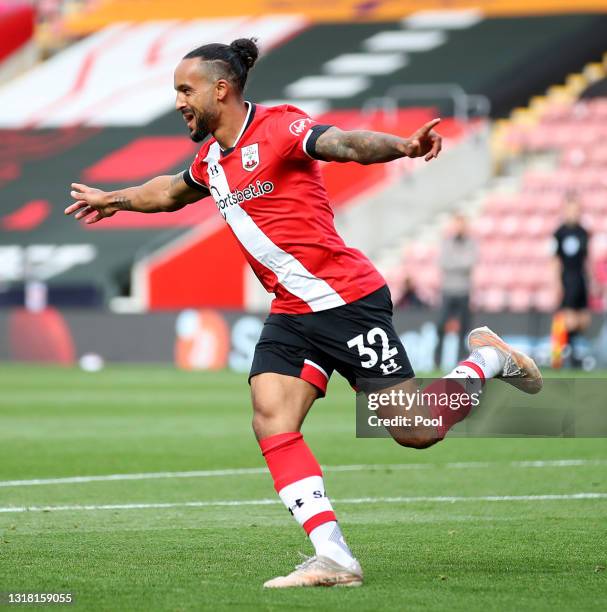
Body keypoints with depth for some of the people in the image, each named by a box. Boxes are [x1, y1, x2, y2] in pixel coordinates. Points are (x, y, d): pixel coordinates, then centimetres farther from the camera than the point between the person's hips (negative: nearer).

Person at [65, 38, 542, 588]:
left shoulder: (278, 127, -13)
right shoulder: (211, 158, 13)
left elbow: (346, 144, -31)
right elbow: (173, 191, 36)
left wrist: (403, 146, -50)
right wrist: (114, 200, 50)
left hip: (347, 300, -8)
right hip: (290, 315, 8)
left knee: (415, 431, -5)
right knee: (271, 423, -13)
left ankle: (488, 359, 24)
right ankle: (334, 559, -15)